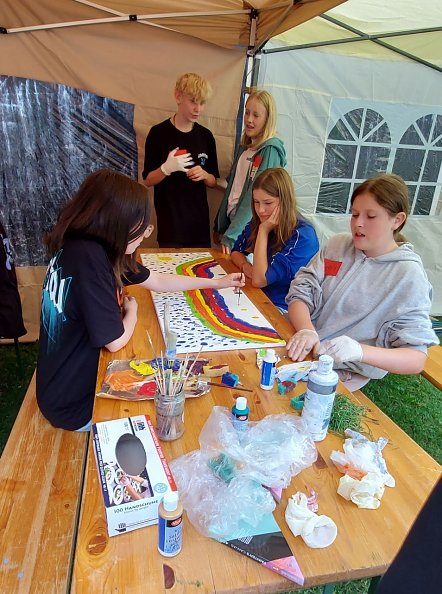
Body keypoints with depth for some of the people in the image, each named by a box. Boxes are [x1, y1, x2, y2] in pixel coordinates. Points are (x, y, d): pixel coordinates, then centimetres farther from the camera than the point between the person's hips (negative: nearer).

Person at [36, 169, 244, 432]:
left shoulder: (92, 247, -2)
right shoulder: (88, 257, -31)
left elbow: (156, 280, 10)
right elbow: (116, 341, -25)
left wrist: (216, 282, 10)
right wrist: (131, 311, -3)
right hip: (75, 404, -8)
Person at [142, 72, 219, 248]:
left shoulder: (206, 136, 6)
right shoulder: (159, 133, -5)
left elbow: (213, 182, 11)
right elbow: (148, 180, -2)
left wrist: (204, 175, -10)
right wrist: (167, 168, -20)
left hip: (200, 224, 4)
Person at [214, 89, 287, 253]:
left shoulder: (270, 150, -13)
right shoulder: (245, 146, 11)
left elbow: (256, 198, -19)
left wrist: (230, 236, -23)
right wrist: (219, 227, 14)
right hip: (230, 220, 7)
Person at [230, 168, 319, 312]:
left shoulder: (303, 235, -22)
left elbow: (259, 279, -25)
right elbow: (237, 251, 12)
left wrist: (264, 230, -21)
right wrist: (245, 266, -11)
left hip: (282, 309, -6)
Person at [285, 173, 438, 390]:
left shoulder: (409, 276, -9)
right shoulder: (337, 244, 3)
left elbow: (416, 359, -12)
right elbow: (300, 293, 0)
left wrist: (359, 351, -31)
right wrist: (306, 331, -22)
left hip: (342, 376, -4)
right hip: (300, 352, 5)